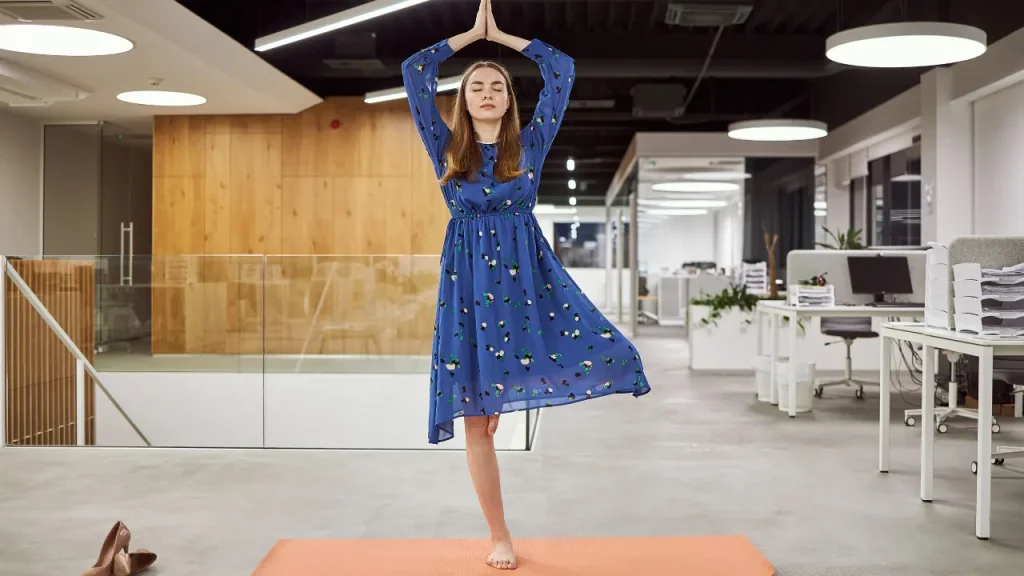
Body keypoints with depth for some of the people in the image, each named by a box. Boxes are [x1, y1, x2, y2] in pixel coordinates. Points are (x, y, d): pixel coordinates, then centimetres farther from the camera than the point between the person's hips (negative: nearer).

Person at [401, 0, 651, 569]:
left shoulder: (530, 143, 8)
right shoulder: (447, 148, 8)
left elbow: (563, 69, 7)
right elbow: (414, 72, 5)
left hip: (530, 273, 1)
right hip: (470, 280, 0)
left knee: (603, 358, -18)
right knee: (477, 421, -1)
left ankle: (513, 391, 14)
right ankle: (501, 538, 14)